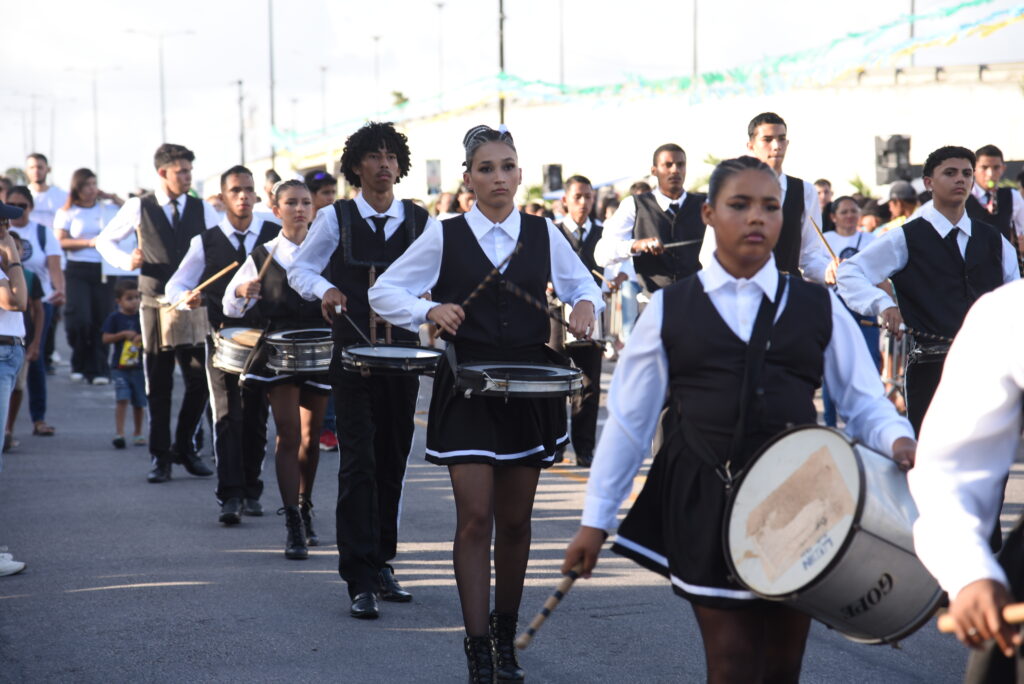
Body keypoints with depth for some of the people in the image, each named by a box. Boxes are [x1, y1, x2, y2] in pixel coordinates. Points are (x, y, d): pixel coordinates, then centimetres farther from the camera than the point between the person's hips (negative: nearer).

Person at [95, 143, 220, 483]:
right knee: (158, 385, 4)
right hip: (156, 305, -1)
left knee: (199, 381, 0)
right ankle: (160, 457, 13)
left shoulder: (203, 210, 6)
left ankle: (185, 447, 20)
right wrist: (126, 261, -6)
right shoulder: (139, 208, 2)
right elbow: (105, 240, 12)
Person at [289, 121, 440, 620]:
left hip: (404, 353, 3)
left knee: (393, 462, 10)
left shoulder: (421, 222, 7)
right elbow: (299, 269, 8)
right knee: (359, 463, -10)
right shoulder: (335, 219, 1)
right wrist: (323, 289, -12)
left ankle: (381, 566, 22)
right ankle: (360, 582, -10)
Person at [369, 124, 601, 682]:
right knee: (474, 518, -8)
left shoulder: (543, 233, 5)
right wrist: (429, 311, -15)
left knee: (515, 521, 8)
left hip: (529, 390, 2)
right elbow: (384, 291, 3)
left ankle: (506, 639, 23)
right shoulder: (444, 237, 0)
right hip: (467, 390, -2)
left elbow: (584, 284, 18)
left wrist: (585, 307, -5)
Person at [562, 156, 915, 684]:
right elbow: (627, 418, 7)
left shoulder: (819, 308, 6)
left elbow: (865, 403, 7)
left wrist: (897, 440, -16)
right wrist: (595, 520, 6)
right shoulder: (669, 310, 4)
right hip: (705, 503, -1)